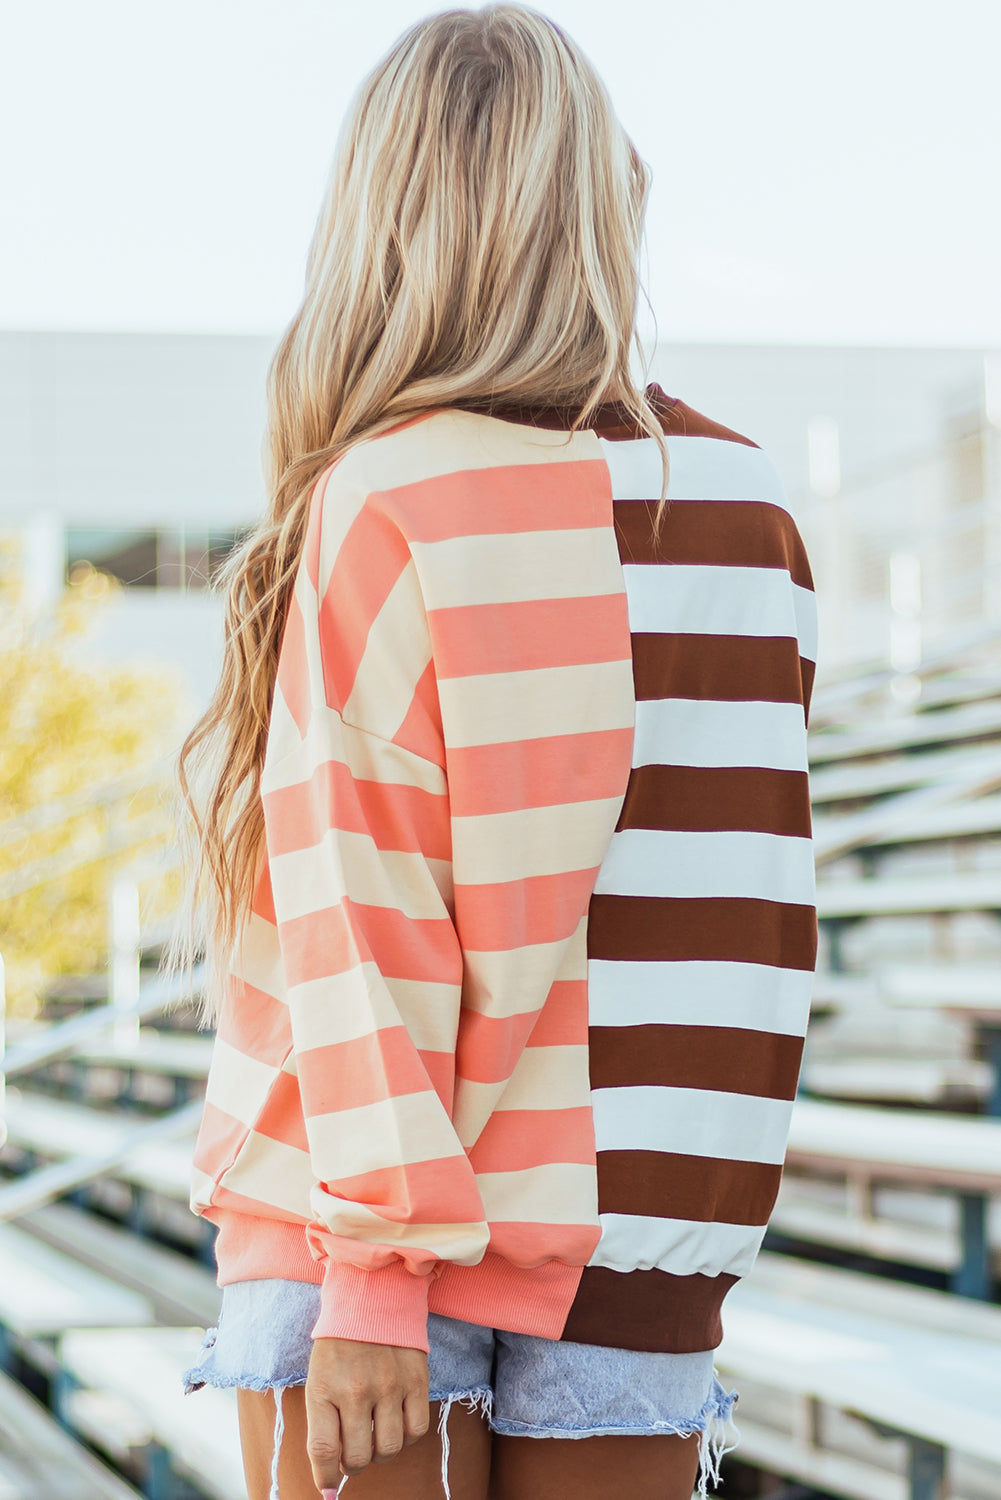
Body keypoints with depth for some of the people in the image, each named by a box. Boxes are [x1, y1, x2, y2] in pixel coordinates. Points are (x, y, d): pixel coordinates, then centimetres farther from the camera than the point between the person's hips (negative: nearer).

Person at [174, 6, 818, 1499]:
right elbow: (729, 886, 6)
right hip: (647, 1230, 4)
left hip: (386, 1216, -4)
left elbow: (359, 912, -13)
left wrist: (376, 1262, -12)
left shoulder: (389, 501, -10)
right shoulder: (751, 511, 4)